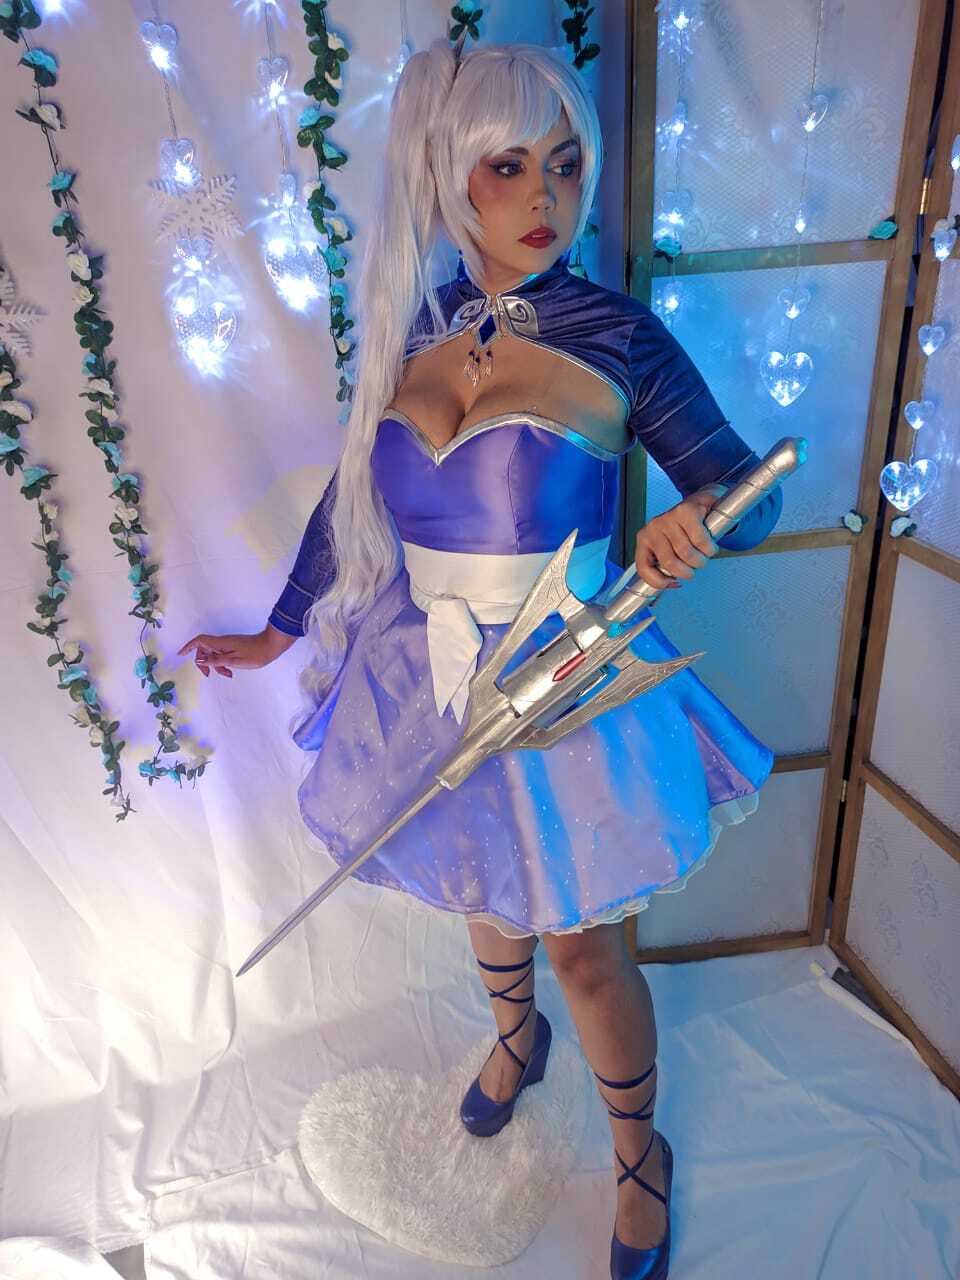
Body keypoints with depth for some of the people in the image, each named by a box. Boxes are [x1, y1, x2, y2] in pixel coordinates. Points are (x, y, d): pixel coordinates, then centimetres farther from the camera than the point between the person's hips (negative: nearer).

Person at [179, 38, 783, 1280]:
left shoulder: (618, 338, -12)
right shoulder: (404, 329, -2)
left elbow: (751, 485, -6)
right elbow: (353, 493, 9)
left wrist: (697, 517, -30)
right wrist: (283, 627, 15)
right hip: (429, 676, 4)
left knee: (581, 941, 12)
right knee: (481, 890, 26)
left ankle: (641, 1153, 43)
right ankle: (515, 1032, 61)